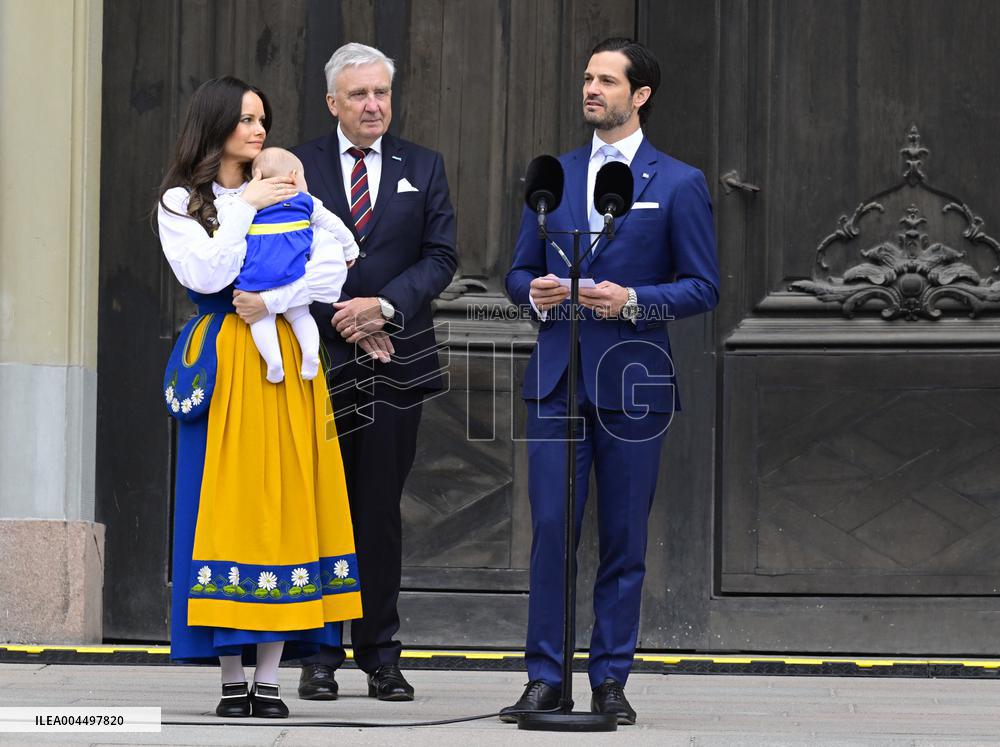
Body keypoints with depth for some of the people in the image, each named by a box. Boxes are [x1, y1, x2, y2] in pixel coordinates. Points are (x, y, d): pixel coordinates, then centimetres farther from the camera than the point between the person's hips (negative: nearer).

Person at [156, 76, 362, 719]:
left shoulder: (287, 195, 14)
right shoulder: (181, 202, 5)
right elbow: (206, 275, -11)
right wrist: (244, 206, -8)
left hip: (286, 363, 3)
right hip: (222, 364, -3)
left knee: (284, 500, -3)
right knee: (226, 498, -5)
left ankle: (270, 678, -2)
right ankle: (233, 679, -2)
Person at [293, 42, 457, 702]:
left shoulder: (423, 168, 11)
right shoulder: (299, 168, 6)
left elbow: (441, 256, 4)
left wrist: (383, 306, -10)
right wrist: (342, 321, -8)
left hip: (396, 360, 1)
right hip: (320, 361, -1)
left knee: (381, 510, 3)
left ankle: (380, 653, 8)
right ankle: (321, 654, 4)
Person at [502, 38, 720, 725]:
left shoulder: (679, 184, 2)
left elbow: (703, 287, 0)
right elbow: (519, 271, 17)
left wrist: (633, 300, -15)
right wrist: (535, 292, -6)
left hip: (633, 382, -2)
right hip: (557, 378, 2)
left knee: (624, 538, 2)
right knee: (550, 529, -3)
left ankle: (611, 680, 9)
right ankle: (545, 677, 1)